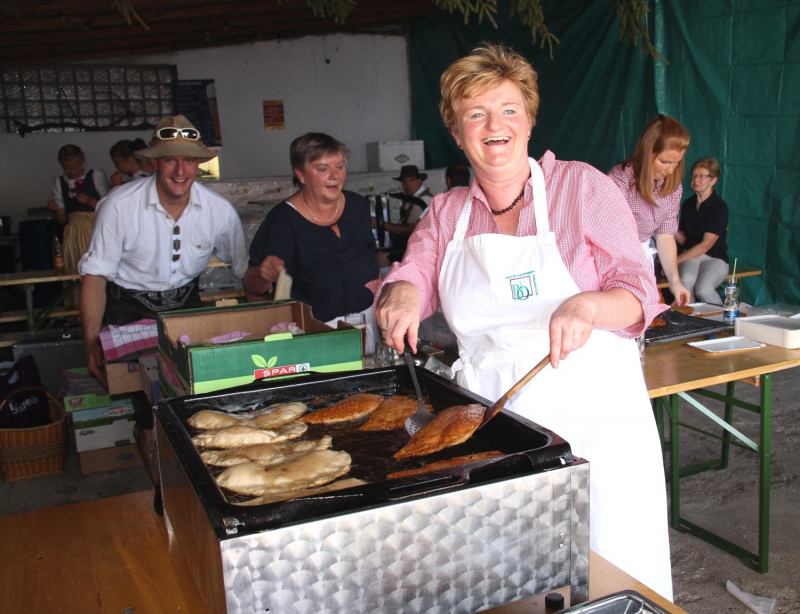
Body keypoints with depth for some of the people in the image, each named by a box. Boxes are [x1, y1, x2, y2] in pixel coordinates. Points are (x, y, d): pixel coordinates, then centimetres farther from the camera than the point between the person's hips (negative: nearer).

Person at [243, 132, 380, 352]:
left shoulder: (357, 205, 4)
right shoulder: (283, 221, -14)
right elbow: (253, 290, -14)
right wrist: (263, 275, -33)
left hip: (366, 318, 5)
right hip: (316, 329, -5)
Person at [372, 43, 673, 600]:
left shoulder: (581, 186, -1)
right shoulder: (447, 211, 11)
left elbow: (639, 289, -5)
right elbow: (411, 276, 7)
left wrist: (588, 306, -26)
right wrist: (401, 294, -17)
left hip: (592, 416, -2)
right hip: (489, 423, 3)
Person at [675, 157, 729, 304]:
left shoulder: (719, 207, -9)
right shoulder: (688, 204, 9)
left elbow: (705, 245, -15)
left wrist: (676, 260, -19)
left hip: (715, 258, -3)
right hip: (691, 254, 3)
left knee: (703, 289, -33)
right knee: (686, 281, -33)